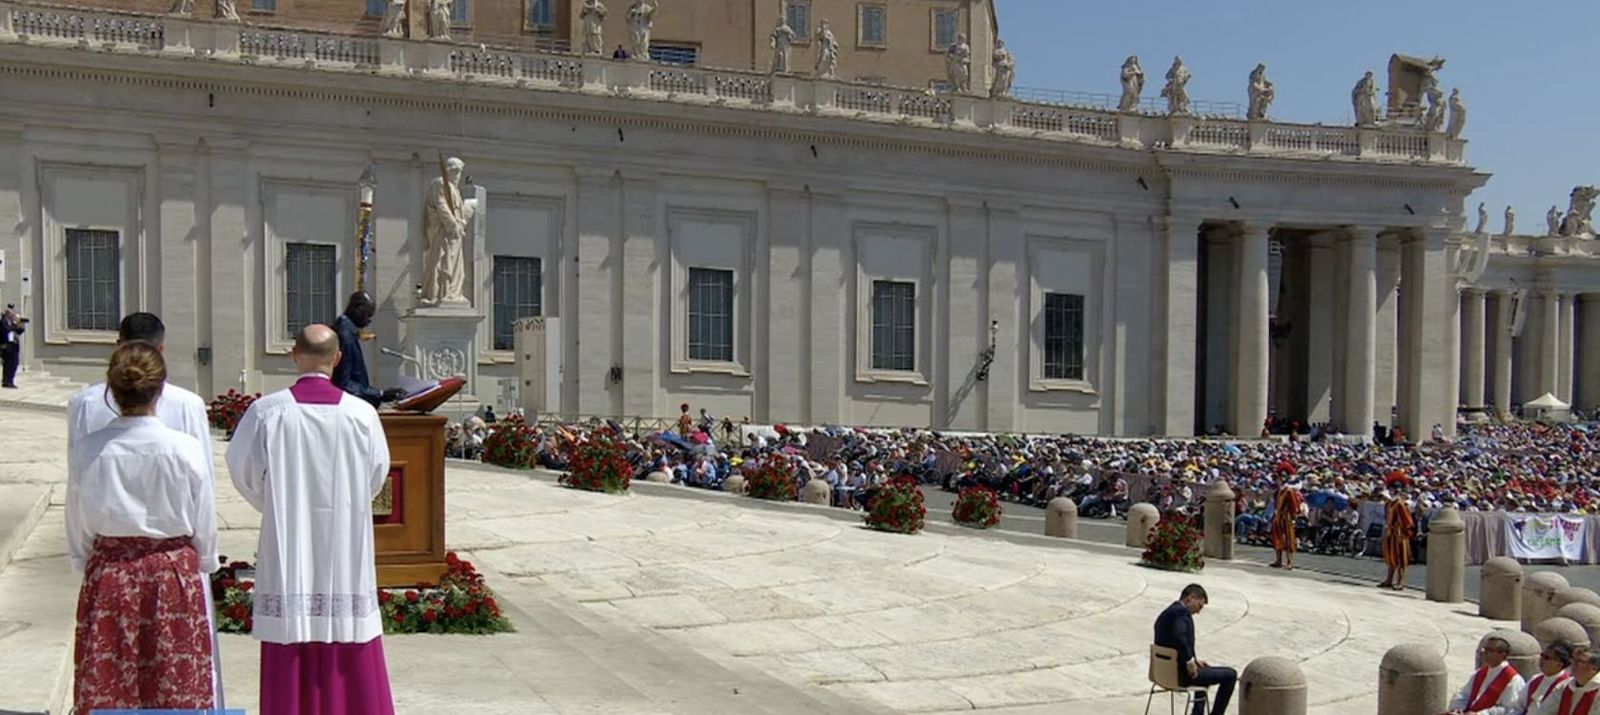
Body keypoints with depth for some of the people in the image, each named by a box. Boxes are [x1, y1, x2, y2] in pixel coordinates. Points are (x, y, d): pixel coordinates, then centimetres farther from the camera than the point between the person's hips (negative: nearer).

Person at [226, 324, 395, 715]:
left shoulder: (267, 411, -8)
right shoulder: (362, 414, -6)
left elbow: (242, 469, 2)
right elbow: (377, 474, 4)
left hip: (287, 543, 0)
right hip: (346, 549, 0)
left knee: (290, 661, 6)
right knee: (351, 660, 7)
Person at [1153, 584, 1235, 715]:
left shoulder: (1167, 613, 11)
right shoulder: (1182, 612, -18)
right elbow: (1179, 637, -36)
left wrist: (1194, 659, 14)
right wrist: (1190, 661, -24)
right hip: (1181, 674, -10)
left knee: (1205, 669, 37)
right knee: (1230, 675, -1)